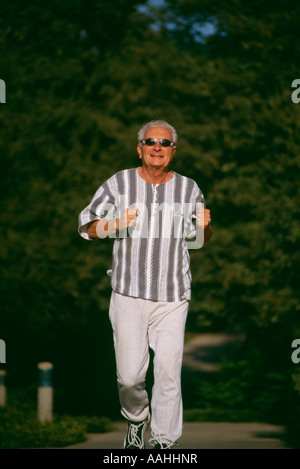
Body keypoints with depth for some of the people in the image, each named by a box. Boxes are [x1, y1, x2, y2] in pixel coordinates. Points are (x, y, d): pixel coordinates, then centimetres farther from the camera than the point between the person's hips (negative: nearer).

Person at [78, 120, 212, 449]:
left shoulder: (188, 188, 6)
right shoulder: (119, 184, 2)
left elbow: (201, 238, 17)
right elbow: (87, 227, 4)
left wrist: (205, 225, -6)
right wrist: (117, 224, -15)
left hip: (172, 297, 1)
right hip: (128, 294, -1)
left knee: (168, 373, -6)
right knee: (129, 375, -1)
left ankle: (164, 441, 6)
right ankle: (135, 419, 29)